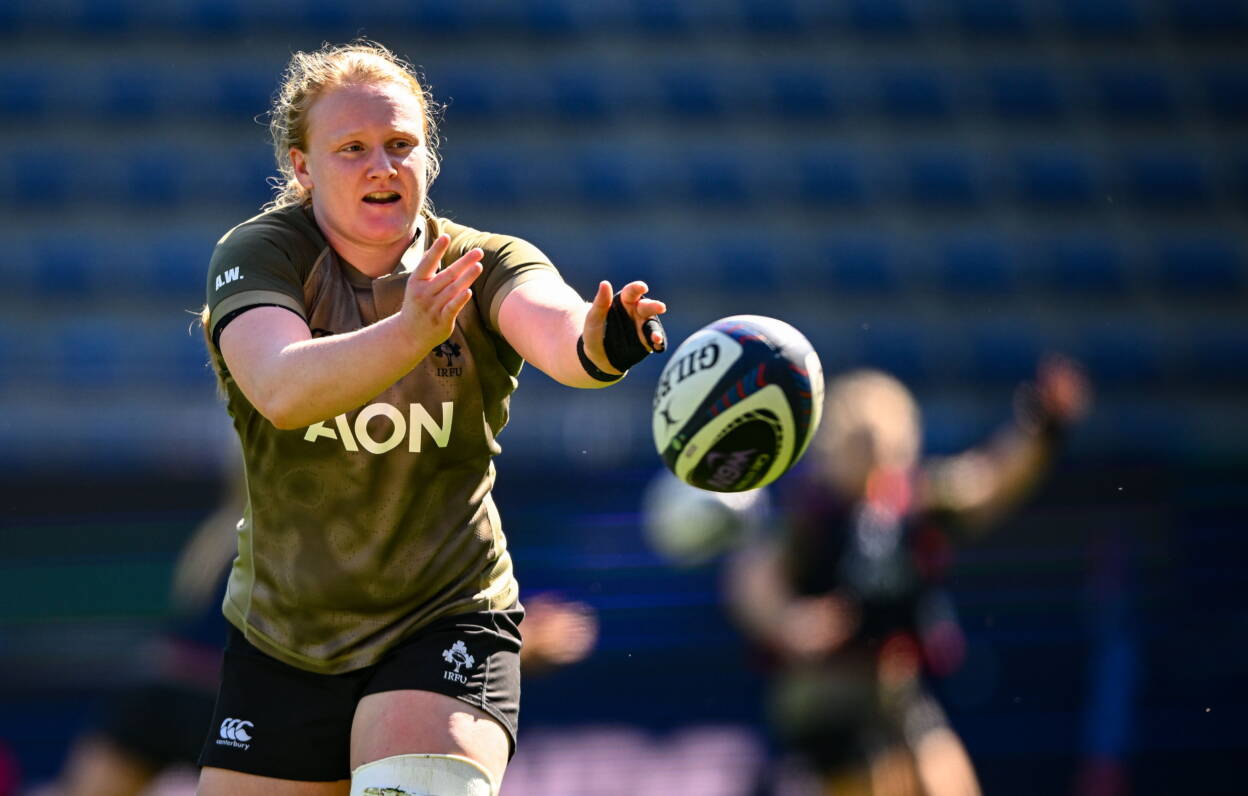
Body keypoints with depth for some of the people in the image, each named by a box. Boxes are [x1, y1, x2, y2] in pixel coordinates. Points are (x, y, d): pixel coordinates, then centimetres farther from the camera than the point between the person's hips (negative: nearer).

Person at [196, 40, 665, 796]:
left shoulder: (486, 264, -7)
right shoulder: (258, 254, -9)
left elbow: (553, 323, -30)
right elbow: (280, 390, -30)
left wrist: (595, 346, -55)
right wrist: (408, 334, -47)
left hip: (447, 627, -2)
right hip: (280, 642, 2)